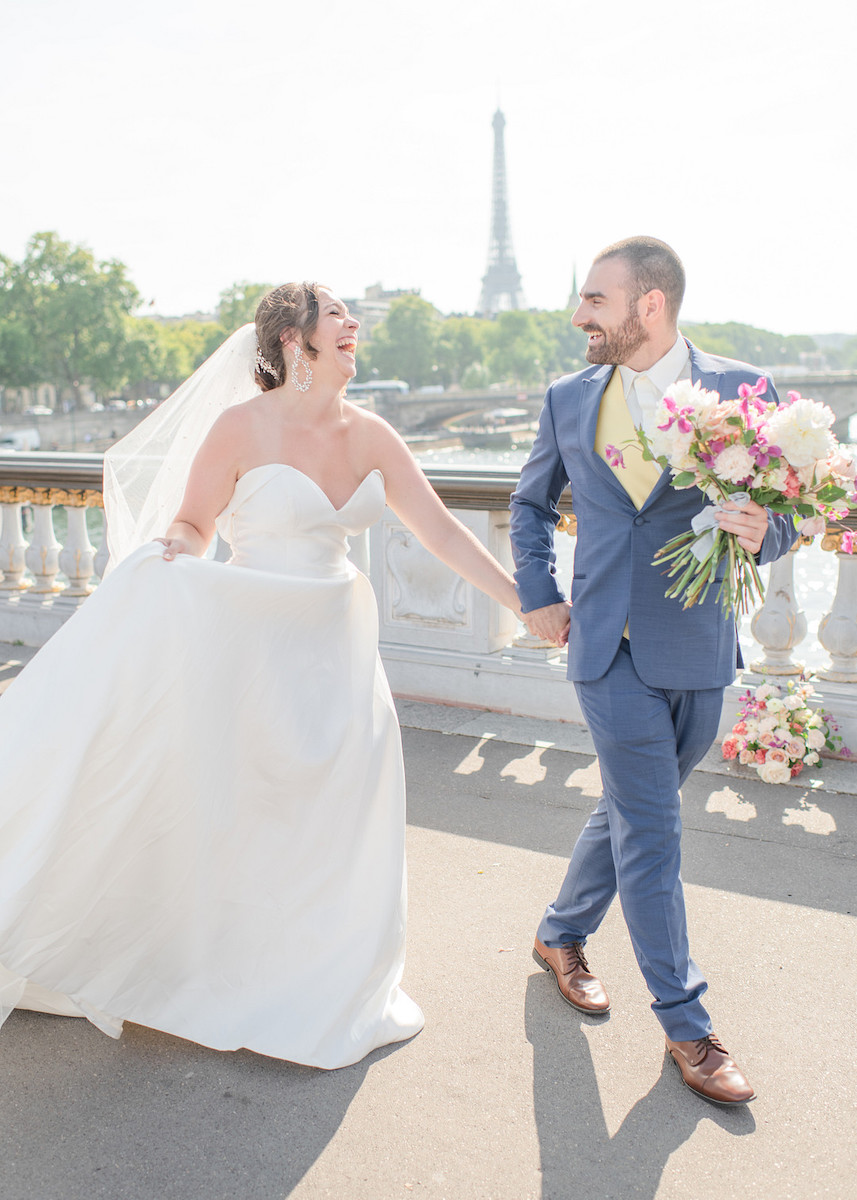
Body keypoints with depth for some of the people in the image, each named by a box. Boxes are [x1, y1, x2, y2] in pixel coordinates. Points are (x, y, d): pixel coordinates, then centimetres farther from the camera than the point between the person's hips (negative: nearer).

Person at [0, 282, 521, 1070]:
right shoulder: (242, 427, -11)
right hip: (252, 642, -5)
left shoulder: (370, 436, 3)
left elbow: (443, 534, 4)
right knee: (226, 818, 6)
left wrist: (529, 604, 2)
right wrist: (166, 551, -26)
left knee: (341, 819, 12)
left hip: (336, 646, 5)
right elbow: (191, 526, -2)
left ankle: (330, 984, 35)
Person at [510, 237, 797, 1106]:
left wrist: (762, 532, -21)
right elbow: (531, 503, 18)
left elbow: (780, 518, 2)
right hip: (609, 650, 0)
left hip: (697, 652, 1)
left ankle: (561, 936, 40)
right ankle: (685, 1024, 16)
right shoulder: (567, 399, 4)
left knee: (632, 813, 15)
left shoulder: (738, 390, -2)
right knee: (650, 832, 0)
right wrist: (537, 596, 8)